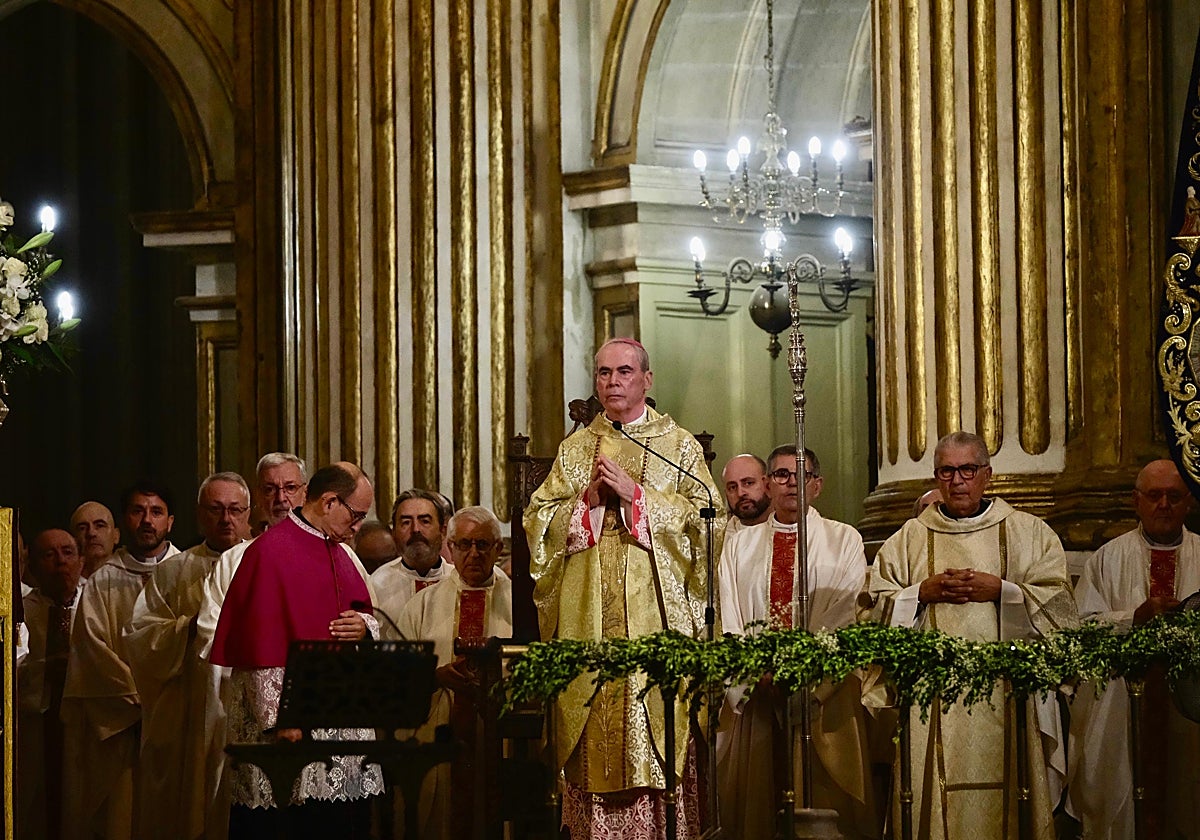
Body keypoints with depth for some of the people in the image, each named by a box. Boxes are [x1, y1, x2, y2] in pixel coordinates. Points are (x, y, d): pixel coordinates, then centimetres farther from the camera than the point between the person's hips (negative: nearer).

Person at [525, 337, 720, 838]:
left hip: (655, 609, -2)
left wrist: (634, 493, -10)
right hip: (587, 616, 2)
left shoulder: (679, 446, 8)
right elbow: (539, 524, 9)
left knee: (659, 738, -8)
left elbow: (702, 517, -4)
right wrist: (587, 499, -7)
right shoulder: (574, 449, 15)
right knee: (594, 738, -3)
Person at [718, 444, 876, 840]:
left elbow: (848, 616, -3)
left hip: (824, 698, -2)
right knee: (755, 804, 0)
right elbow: (728, 619, 6)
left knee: (825, 804, -4)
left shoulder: (844, 540, 8)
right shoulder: (739, 544, 15)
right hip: (755, 694, 2)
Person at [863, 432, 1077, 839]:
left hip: (1007, 697, -1)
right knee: (936, 802, -5)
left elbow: (1061, 607, 1)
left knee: (1004, 800, -4)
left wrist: (1002, 591, -10)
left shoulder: (1030, 534, 9)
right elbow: (876, 608, 8)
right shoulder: (908, 540, 13)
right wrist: (923, 592, -6)